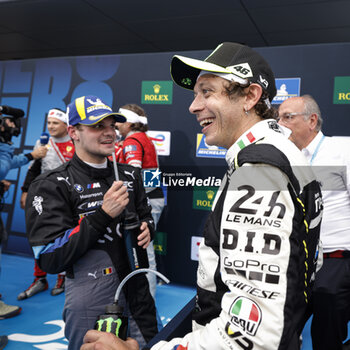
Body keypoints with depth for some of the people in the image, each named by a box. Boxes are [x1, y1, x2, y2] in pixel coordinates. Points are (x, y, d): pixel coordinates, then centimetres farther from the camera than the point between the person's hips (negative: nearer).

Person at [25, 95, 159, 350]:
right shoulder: (52, 185, -13)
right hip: (90, 302, -5)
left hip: (137, 290, 6)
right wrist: (103, 214, -25)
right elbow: (49, 259, -19)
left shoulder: (129, 175, 6)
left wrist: (146, 229, -5)